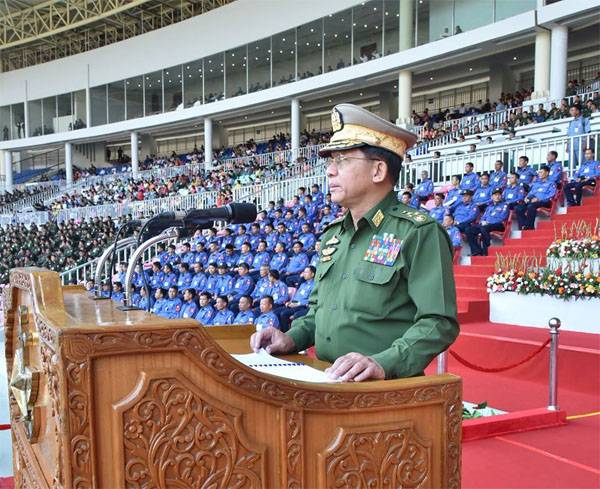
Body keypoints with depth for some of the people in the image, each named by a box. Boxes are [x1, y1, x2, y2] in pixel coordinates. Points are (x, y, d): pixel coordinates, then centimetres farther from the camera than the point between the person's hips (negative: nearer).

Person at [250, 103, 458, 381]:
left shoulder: (419, 233, -6)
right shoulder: (333, 235, 17)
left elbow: (439, 322, -12)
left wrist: (384, 364, -24)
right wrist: (292, 338, 9)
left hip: (386, 391, -6)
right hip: (327, 383, 6)